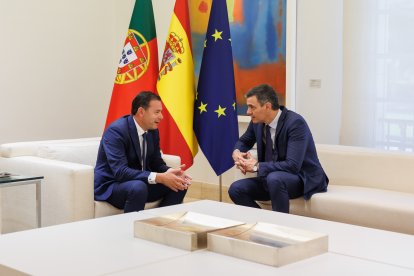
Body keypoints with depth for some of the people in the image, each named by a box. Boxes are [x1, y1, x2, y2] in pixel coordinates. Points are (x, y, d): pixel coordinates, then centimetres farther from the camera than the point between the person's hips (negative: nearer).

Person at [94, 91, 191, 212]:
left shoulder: (153, 131, 1)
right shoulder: (116, 131, -22)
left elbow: (156, 163, 9)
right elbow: (120, 171, -31)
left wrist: (169, 172, -16)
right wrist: (159, 178, -36)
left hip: (140, 183, 8)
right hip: (110, 186, -8)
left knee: (180, 185, -6)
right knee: (138, 187, -36)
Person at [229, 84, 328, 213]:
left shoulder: (295, 123, -23)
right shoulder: (257, 122, -1)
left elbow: (292, 166, -30)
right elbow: (244, 141, 20)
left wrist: (256, 166, -23)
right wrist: (237, 152, -5)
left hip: (303, 179, -7)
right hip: (272, 178, 7)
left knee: (274, 178, -37)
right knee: (236, 189, -10)